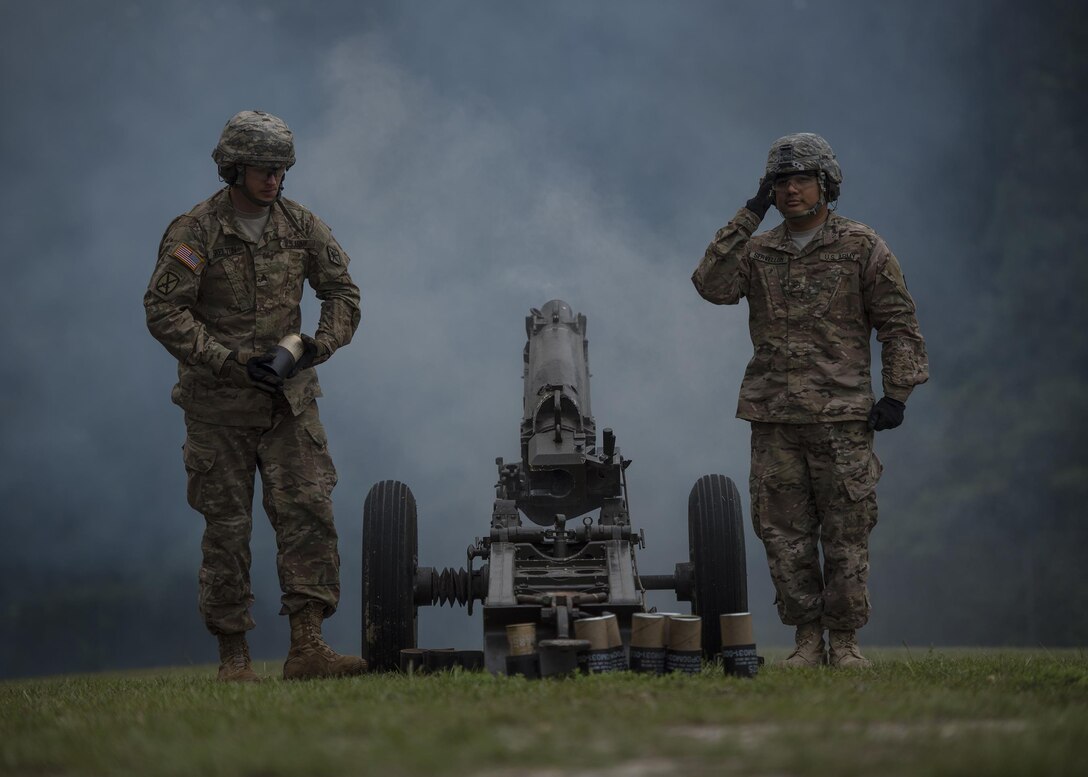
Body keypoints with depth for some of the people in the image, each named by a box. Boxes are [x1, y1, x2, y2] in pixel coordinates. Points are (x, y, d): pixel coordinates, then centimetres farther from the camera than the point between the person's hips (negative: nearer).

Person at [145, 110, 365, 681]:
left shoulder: (300, 226, 5)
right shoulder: (195, 231, -9)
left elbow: (342, 291, 12)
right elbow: (163, 311, -13)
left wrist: (320, 344, -8)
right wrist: (233, 362, -19)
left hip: (289, 398, 3)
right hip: (218, 404, -3)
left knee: (308, 510, -9)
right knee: (227, 527, 2)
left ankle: (306, 648, -10)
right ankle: (233, 656, 11)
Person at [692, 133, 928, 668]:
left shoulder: (861, 247, 5)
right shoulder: (758, 252, 13)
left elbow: (898, 323, 5)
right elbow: (712, 285, -5)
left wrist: (897, 394, -4)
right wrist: (749, 216, -5)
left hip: (842, 416, -3)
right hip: (773, 421, 3)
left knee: (846, 532, -2)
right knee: (783, 533, 2)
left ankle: (844, 641, 8)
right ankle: (807, 639, 11)